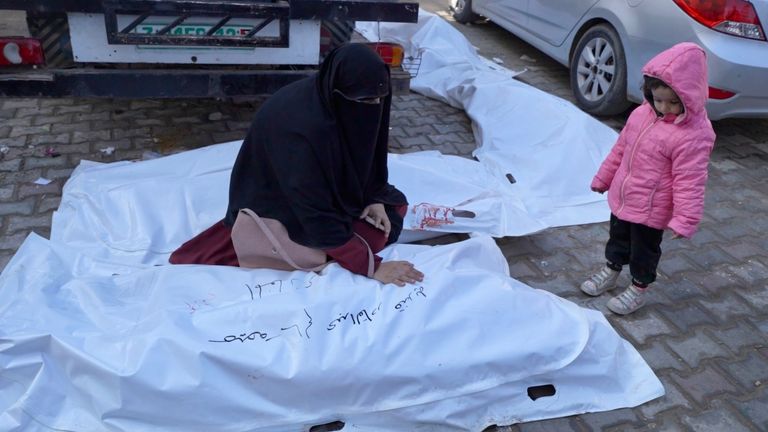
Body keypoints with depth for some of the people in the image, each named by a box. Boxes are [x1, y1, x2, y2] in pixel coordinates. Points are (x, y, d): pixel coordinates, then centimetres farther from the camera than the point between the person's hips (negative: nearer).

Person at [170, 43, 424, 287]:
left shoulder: (332, 97, -18)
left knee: (395, 205, 8)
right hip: (280, 202, -7)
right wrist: (372, 267, -35)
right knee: (377, 234, -16)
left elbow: (365, 153, 0)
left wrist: (374, 199, -14)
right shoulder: (301, 129, -40)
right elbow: (318, 216, -37)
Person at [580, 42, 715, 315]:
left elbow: (690, 182, -23)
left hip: (651, 211, -6)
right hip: (621, 199, 7)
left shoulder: (694, 136, -25)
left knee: (644, 249, 14)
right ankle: (611, 271, 49)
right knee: (617, 237, 26)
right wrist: (603, 178, 16)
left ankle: (639, 289, 35)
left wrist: (685, 219, -24)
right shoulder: (642, 113, -4)